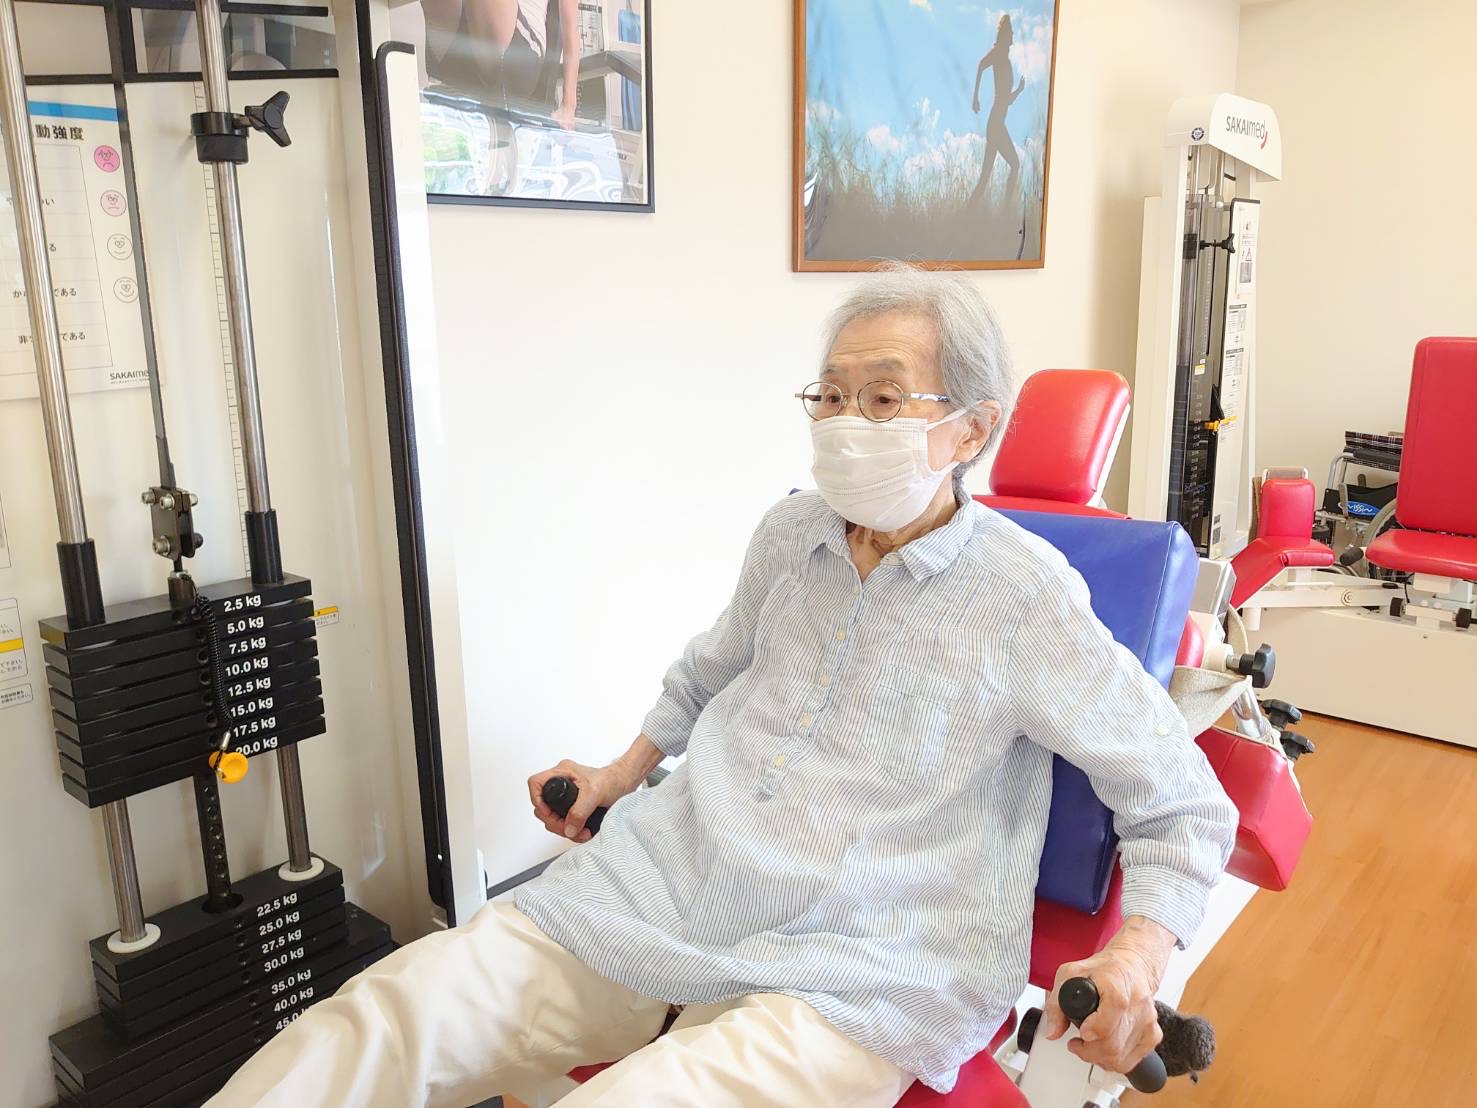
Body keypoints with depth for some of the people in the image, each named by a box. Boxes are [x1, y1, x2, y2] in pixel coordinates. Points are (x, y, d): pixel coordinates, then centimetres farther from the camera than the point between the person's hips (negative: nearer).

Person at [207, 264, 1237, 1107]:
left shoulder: (1027, 595, -7)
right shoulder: (791, 534, 8)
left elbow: (1186, 804, 0)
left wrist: (1136, 960, -15)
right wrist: (624, 773, 27)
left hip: (857, 972, -4)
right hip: (668, 883, 5)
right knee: (384, 1018, -15)